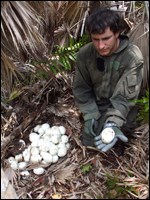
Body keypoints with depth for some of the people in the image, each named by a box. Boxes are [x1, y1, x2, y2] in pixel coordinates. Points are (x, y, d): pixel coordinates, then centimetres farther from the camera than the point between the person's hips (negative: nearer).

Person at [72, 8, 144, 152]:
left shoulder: (133, 57, -25)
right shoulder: (84, 54, -14)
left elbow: (124, 97, -25)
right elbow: (81, 89, -5)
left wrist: (113, 123, -40)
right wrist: (90, 116, -16)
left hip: (120, 112, -3)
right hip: (94, 107, 3)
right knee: (88, 143, 6)